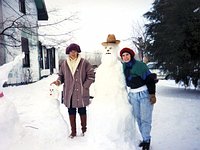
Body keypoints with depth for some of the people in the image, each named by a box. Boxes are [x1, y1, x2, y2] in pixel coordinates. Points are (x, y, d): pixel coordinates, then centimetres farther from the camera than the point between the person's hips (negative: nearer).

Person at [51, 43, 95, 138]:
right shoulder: (64, 64, 6)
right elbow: (61, 75, 16)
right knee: (71, 112, 11)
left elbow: (91, 75, -2)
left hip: (81, 93, -3)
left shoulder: (84, 63, -3)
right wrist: (59, 81, -6)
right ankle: (73, 131, 25)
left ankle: (84, 130, 28)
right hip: (69, 93, 3)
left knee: (82, 111, 9)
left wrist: (84, 87, -9)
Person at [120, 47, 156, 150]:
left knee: (145, 119, -3)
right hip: (133, 95, 5)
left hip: (145, 94, -5)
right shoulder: (123, 67, 3)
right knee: (138, 118, 10)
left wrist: (152, 94, -17)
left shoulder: (140, 65, -12)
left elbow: (150, 79, -13)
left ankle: (146, 140, 12)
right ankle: (145, 139, 24)